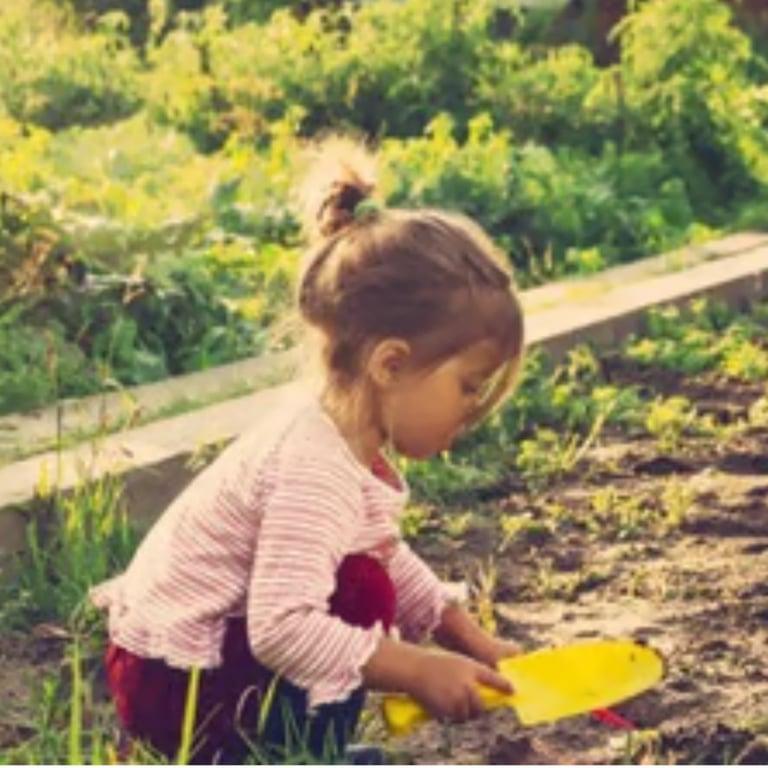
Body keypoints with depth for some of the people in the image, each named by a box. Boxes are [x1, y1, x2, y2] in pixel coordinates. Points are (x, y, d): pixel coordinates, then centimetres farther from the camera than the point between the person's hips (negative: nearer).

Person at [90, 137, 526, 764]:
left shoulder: (351, 438, 1)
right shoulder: (316, 469, -29)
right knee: (361, 593, -19)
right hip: (173, 683, -10)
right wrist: (420, 671, -29)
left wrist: (470, 639, 6)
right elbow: (284, 628, -37)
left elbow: (391, 558, 16)